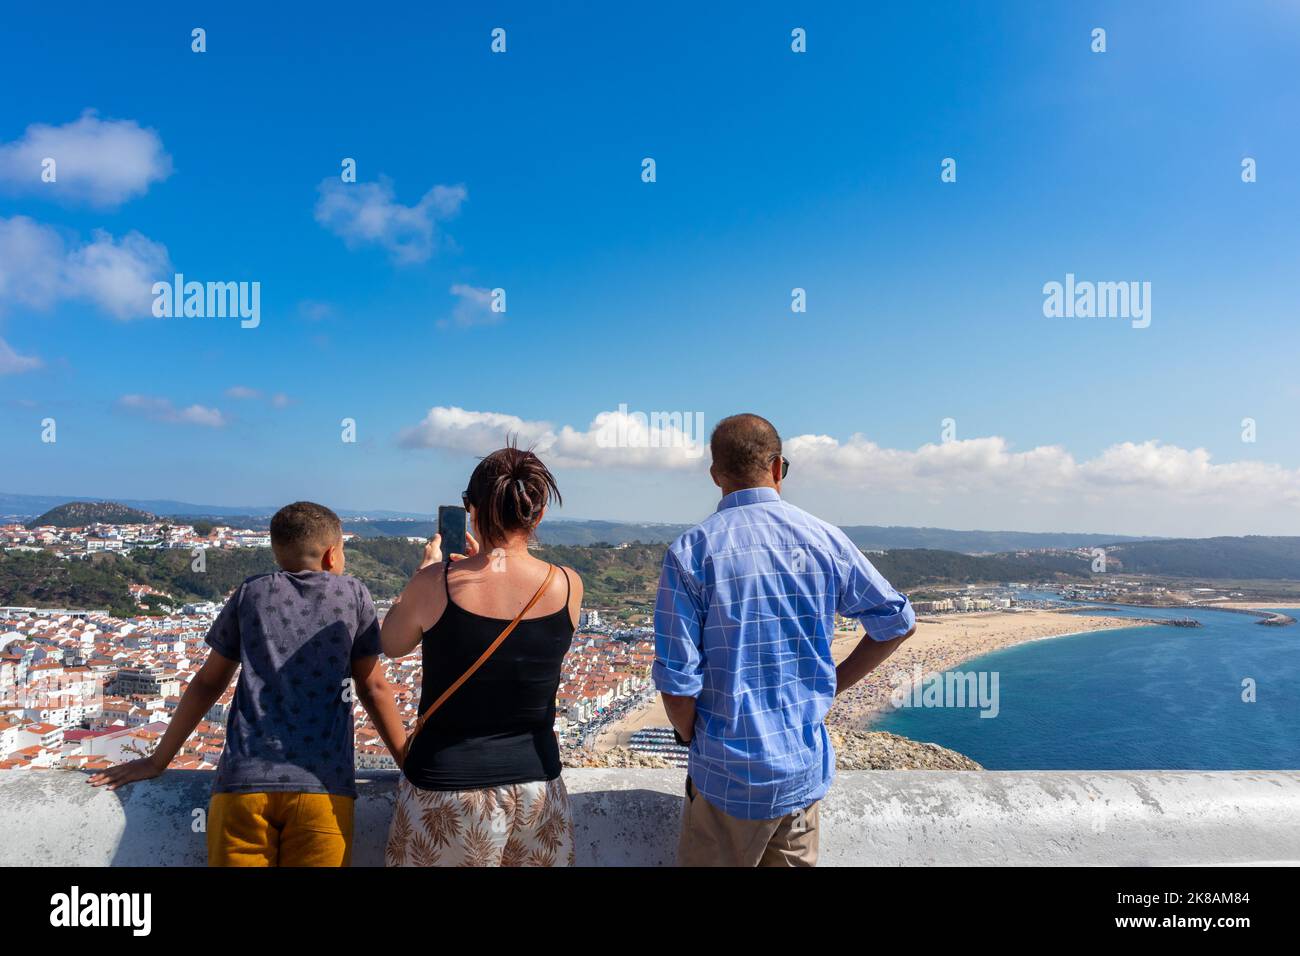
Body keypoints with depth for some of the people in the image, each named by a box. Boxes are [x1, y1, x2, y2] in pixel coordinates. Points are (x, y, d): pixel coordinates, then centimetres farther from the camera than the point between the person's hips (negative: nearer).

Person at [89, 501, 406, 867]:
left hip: (244, 780, 2)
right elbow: (373, 688, 10)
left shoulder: (251, 593, 14)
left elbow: (208, 683, 19)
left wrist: (157, 761, 29)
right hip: (322, 785, -2)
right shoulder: (353, 594, 10)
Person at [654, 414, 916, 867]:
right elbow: (897, 621, 7)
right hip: (806, 769, 4)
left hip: (729, 775, -3)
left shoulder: (691, 552, -14)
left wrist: (693, 739, 5)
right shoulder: (825, 539, -3)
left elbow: (677, 681, -14)